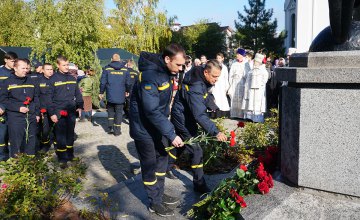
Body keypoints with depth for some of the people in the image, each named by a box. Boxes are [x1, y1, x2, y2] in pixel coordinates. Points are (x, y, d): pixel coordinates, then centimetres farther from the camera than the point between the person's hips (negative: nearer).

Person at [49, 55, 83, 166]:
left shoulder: (72, 78, 9)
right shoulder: (53, 79, -6)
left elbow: (77, 93, 16)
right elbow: (50, 98, -7)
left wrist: (80, 106, 9)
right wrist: (52, 113, -10)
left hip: (71, 111, 5)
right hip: (59, 112, -5)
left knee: (70, 134, 13)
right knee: (61, 135, 1)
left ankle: (70, 155, 27)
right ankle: (62, 158, 10)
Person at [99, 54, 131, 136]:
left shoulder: (107, 68, -1)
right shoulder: (125, 69, 2)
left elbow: (103, 82, -2)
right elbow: (128, 83, 7)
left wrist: (101, 92, 7)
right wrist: (127, 91, 23)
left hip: (110, 95, 0)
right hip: (120, 96, 0)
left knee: (110, 110, 16)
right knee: (119, 112, 6)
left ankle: (110, 128, 10)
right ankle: (117, 130, 6)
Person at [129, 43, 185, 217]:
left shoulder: (166, 71, -1)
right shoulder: (150, 76, -29)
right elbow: (152, 111, -33)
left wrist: (168, 128, 12)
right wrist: (172, 135, -30)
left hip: (158, 124, 8)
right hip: (144, 128, -8)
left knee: (162, 158, 16)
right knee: (150, 164, 4)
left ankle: (160, 194, 34)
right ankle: (155, 203, 21)